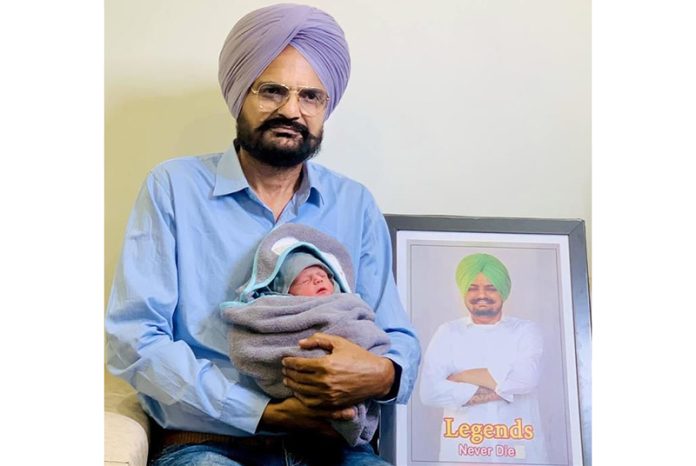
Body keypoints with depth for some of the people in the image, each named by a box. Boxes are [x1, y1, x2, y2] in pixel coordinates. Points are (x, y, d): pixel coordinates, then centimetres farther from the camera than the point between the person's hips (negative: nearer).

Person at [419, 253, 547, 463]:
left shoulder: (526, 330, 2)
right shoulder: (447, 333, 1)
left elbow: (524, 379, -16)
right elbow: (430, 392, -12)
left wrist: (461, 376, -9)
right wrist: (502, 389, -12)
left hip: (520, 453, 0)